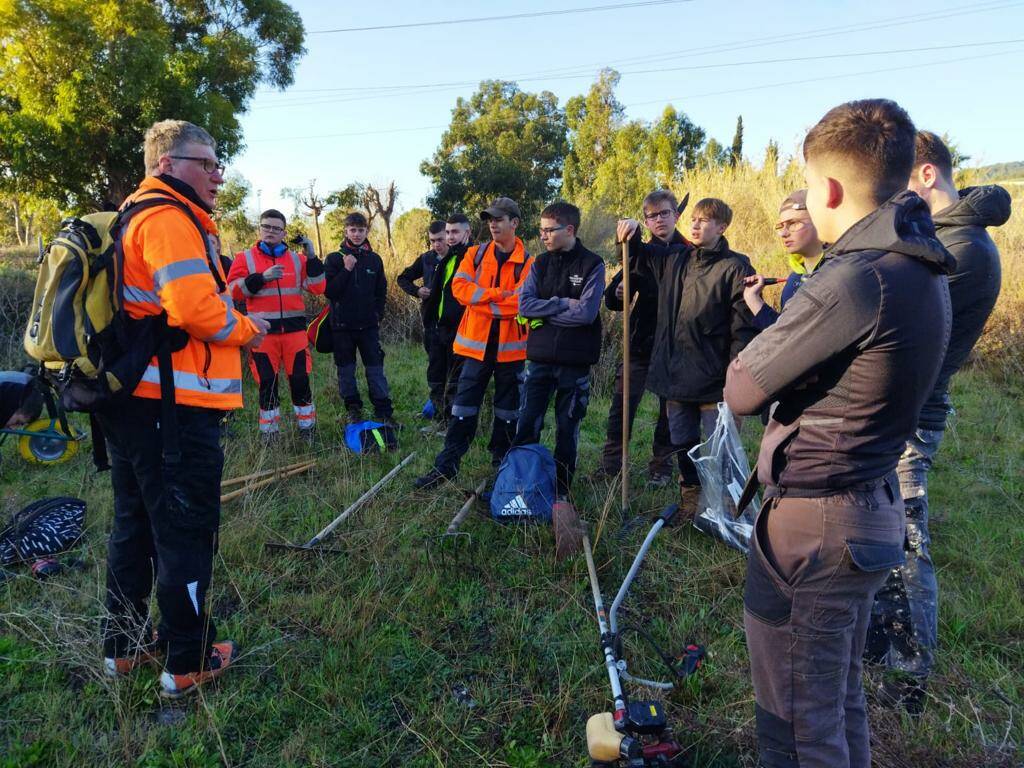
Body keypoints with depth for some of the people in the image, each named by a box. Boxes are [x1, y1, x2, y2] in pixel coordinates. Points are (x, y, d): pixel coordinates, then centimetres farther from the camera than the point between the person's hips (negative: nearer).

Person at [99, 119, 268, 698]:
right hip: (174, 402, -10)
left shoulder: (138, 216, 18)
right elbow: (194, 307, -24)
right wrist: (246, 329, -7)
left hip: (133, 400, 10)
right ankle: (190, 662, 13)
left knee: (136, 524, 18)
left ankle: (126, 644, 32)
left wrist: (232, 322, 8)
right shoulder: (170, 218, -14)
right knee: (188, 530, 1)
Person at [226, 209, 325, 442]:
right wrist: (262, 277, -15)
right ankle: (269, 432, 17)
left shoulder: (296, 259, 11)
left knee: (300, 380, 3)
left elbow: (317, 288, 2)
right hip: (263, 330, -1)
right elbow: (233, 290, -4)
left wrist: (312, 258, -8)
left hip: (294, 329, 1)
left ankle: (307, 429, 15)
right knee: (267, 383, 5)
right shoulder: (245, 258, 7)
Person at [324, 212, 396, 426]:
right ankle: (353, 408, 21)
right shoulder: (334, 259, 1)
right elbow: (328, 291, -7)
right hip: (342, 325, -1)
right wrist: (346, 270, -16)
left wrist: (378, 314, 3)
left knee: (375, 368, 0)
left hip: (369, 325, 1)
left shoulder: (375, 259, 8)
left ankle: (383, 412, 4)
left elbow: (381, 291, 13)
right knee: (346, 369, 7)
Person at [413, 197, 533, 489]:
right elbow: (459, 287, -8)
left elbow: (523, 301, -18)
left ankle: (502, 462, 29)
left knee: (508, 409, 12)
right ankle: (447, 464, 10)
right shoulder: (476, 254, 5)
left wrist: (482, 300, -12)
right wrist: (499, 295, -16)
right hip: (477, 344, 2)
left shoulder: (528, 262, -5)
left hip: (510, 347, -2)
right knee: (464, 406, 5)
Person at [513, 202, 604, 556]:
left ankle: (560, 492, 22)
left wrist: (545, 310, -10)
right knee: (527, 426, 4)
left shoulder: (592, 265, -4)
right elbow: (524, 305, -5)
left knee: (567, 430, 9)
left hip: (575, 363, -3)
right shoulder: (540, 264, 8)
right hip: (540, 358, 3)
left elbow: (587, 313, -17)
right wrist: (564, 303, -13)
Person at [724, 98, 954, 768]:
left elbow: (741, 391, -17)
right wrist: (790, 329, -1)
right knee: (842, 700, 26)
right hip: (873, 510, 9)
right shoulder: (922, 268, 6)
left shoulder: (855, 280, -24)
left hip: (811, 524, -9)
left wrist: (766, 325, -1)